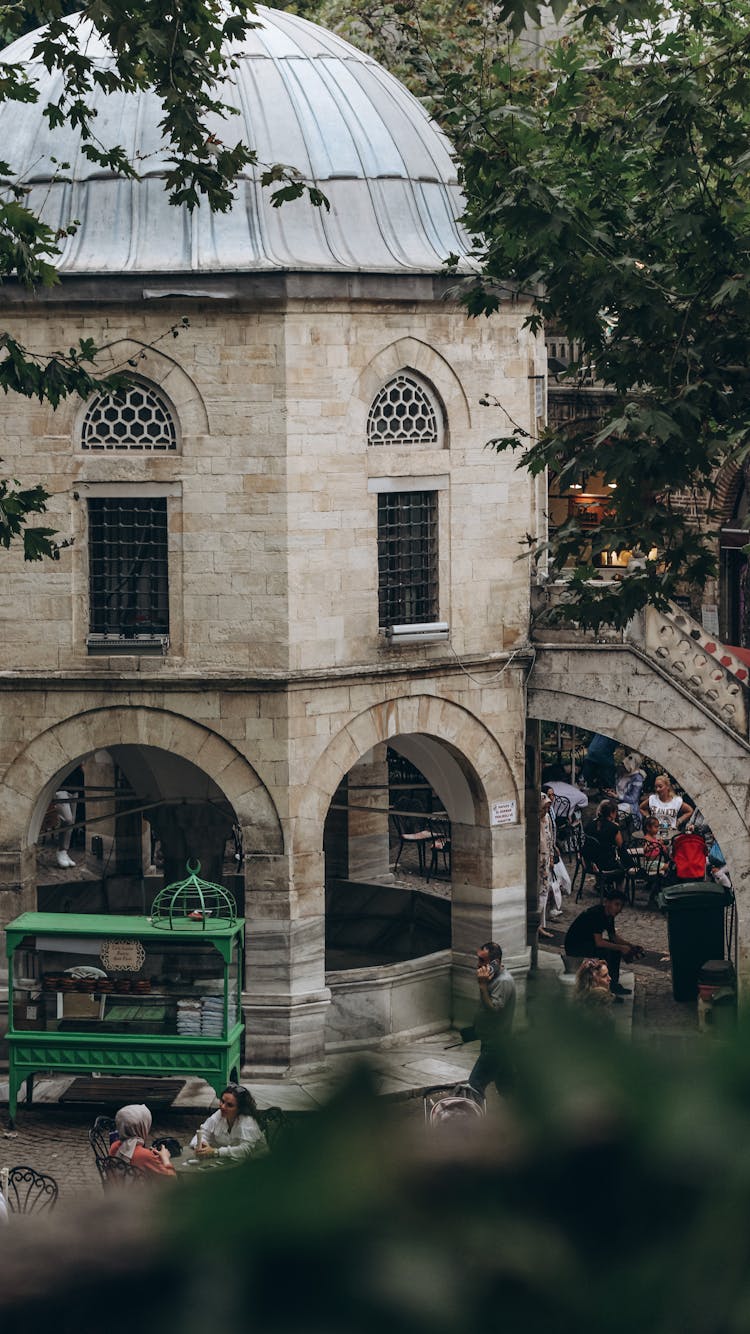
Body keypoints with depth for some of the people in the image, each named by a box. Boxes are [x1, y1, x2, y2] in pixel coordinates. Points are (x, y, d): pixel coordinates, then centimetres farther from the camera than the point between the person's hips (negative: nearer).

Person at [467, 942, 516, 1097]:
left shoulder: (504, 982, -21)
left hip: (496, 1045, -10)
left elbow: (492, 1009, -29)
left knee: (475, 1084, -12)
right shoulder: (495, 976, 10)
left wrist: (483, 985, -30)